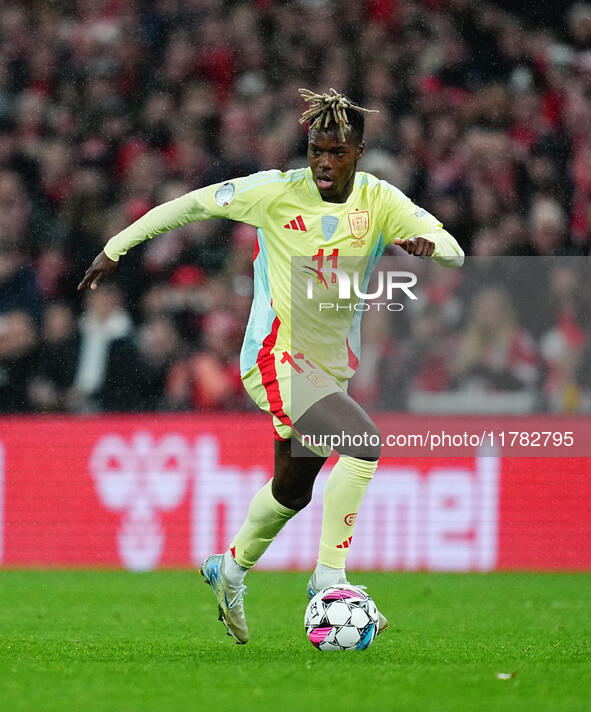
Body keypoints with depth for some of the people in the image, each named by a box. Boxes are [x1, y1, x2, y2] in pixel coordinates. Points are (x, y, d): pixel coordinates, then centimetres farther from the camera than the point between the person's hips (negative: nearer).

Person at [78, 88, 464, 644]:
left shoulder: (379, 201, -3)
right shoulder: (276, 191, -13)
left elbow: (454, 253, -8)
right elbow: (193, 204, -2)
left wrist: (428, 244, -32)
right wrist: (116, 248, 0)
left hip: (332, 365, 6)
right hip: (277, 358, -6)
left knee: (293, 490, 20)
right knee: (363, 442, -26)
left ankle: (229, 569, 46)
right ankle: (329, 578, -18)